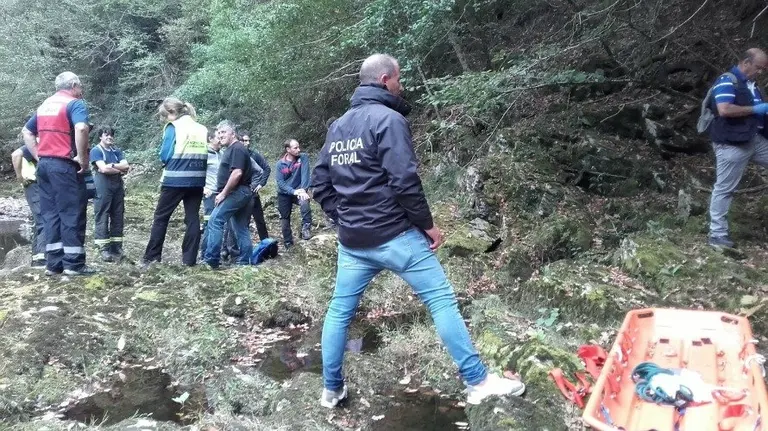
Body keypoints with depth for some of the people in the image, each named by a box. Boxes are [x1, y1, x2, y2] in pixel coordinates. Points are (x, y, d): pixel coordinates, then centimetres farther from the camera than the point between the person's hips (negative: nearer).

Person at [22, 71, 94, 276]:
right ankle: (73, 263, -3)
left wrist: (38, 156, 16)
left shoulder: (44, 105, 19)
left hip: (44, 164, 8)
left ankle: (54, 263, 10)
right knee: (72, 213, -4)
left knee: (50, 213, 9)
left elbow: (27, 132, 23)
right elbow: (81, 128, -26)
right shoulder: (74, 104, -7)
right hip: (64, 165, -8)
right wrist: (83, 158, -18)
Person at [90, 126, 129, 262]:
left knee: (118, 217, 5)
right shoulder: (96, 151, 0)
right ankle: (104, 249, -5)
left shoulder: (117, 151, 16)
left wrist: (112, 165, -11)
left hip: (118, 187, 6)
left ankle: (116, 248, 10)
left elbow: (126, 166, 2)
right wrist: (120, 170, -3)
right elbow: (103, 169, -13)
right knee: (102, 218, -5)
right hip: (103, 188, -5)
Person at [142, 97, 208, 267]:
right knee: (193, 218, 7)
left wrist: (170, 164, 12)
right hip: (197, 180, 5)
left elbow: (165, 155, -6)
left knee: (161, 217, 7)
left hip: (175, 180, -4)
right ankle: (189, 258, 8)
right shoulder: (203, 129, 11)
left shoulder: (173, 127, -4)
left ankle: (152, 257, 10)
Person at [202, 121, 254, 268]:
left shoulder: (237, 148, -12)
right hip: (240, 193, 11)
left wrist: (223, 193, -19)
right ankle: (245, 260, 13)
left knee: (215, 221, -15)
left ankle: (212, 259, -16)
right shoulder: (231, 149, 19)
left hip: (237, 192, -11)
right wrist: (223, 192, 17)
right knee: (241, 227, 10)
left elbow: (237, 173, -23)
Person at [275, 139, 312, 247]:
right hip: (284, 194, 2)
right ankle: (288, 243, 23)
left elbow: (305, 174, -19)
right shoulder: (280, 164, -9)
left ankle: (305, 228, -22)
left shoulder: (303, 157, -10)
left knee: (305, 201, -35)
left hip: (298, 190, -1)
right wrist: (293, 191, -27)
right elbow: (280, 182, -14)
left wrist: (303, 190, -33)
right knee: (285, 218, 8)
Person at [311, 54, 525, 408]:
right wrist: (427, 224, -8)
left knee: (339, 311, 15)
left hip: (352, 241, 8)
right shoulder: (388, 118, -10)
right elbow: (404, 181, -18)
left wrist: (345, 219, 17)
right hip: (394, 236, -7)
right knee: (442, 301, 1)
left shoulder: (337, 127, 13)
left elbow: (319, 184, 14)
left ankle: (331, 389, 26)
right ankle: (478, 381, 7)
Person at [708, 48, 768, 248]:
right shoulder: (726, 81, -12)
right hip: (732, 144, -9)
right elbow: (724, 110, -26)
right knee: (724, 189, -2)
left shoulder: (751, 84, 16)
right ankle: (717, 234, 4)